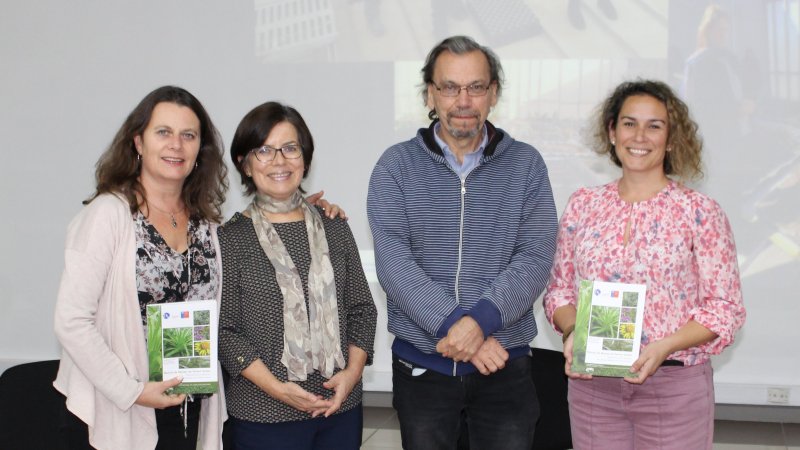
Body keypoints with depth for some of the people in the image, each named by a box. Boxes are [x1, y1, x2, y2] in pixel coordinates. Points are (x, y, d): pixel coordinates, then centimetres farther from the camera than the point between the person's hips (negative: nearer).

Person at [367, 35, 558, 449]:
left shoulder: (526, 165, 2)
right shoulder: (396, 166, -1)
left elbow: (535, 259, -7)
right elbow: (394, 263, -11)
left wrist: (480, 320, -22)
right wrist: (456, 327, -21)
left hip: (505, 365, 0)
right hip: (420, 363, 0)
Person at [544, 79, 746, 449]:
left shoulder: (700, 211, -4)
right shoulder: (583, 205, 5)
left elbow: (725, 307, -4)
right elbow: (559, 290, 10)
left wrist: (664, 347, -18)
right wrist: (571, 332, -10)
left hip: (674, 386, -2)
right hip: (591, 386, 2)